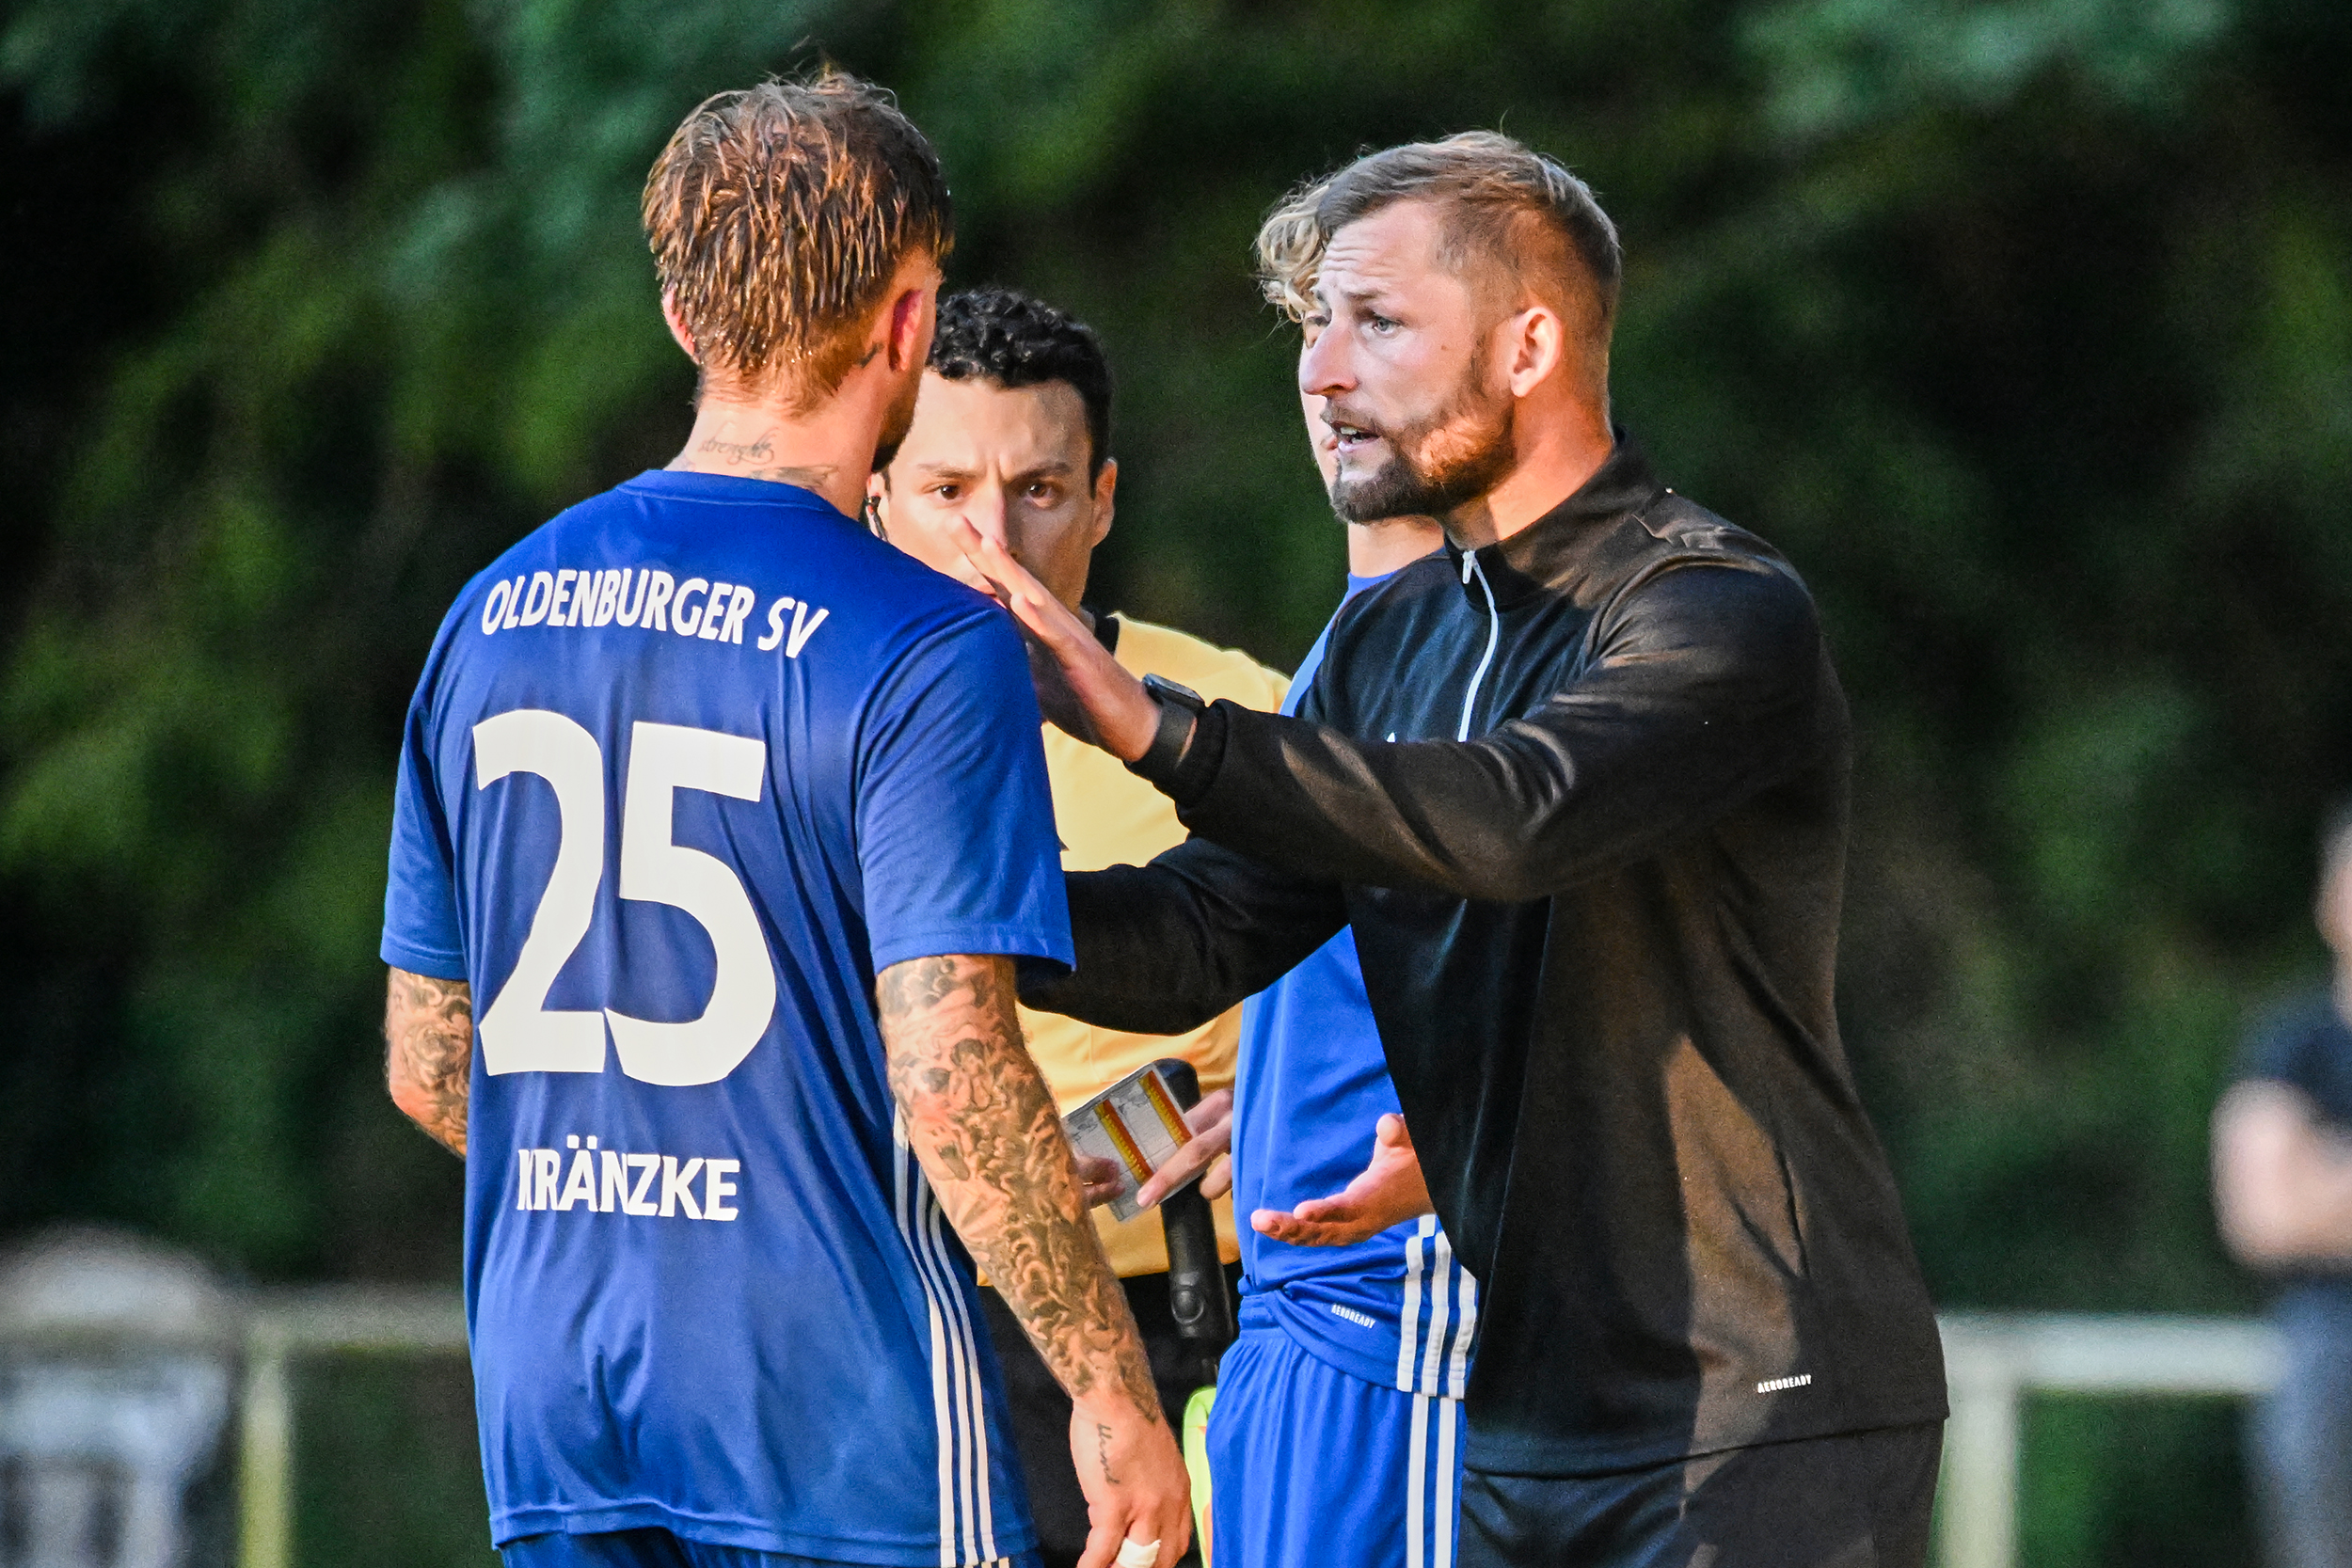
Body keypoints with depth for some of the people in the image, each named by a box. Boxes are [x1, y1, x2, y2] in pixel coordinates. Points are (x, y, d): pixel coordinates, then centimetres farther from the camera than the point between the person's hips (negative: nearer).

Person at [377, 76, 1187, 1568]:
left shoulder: (493, 619, 8)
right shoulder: (925, 648, -12)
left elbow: (425, 1065, 13)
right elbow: (951, 1076, -18)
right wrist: (1115, 1392, -11)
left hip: (550, 1425, 6)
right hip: (837, 1430, -6)